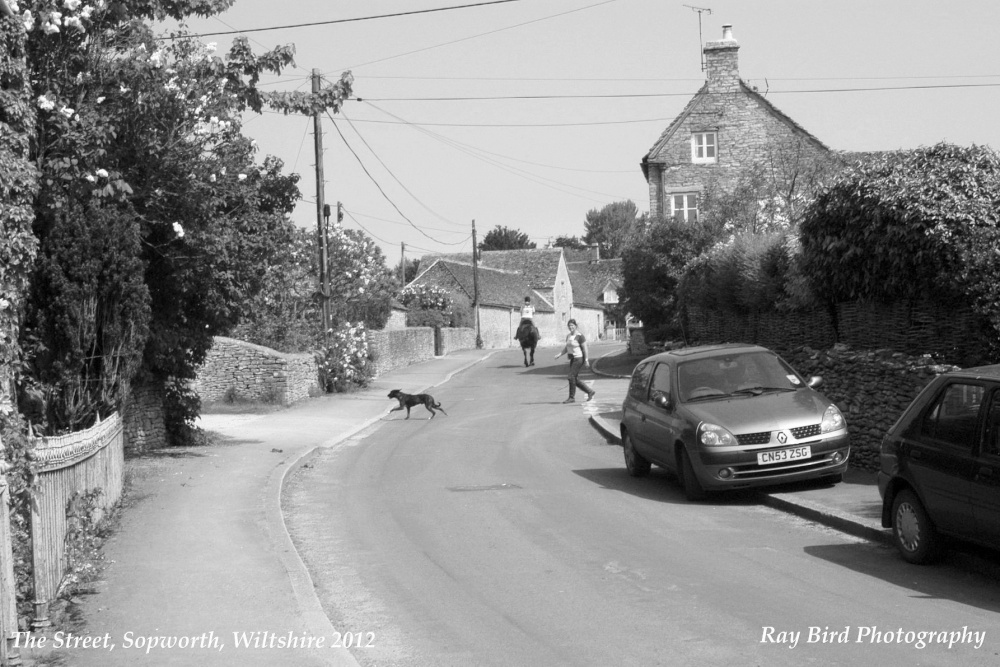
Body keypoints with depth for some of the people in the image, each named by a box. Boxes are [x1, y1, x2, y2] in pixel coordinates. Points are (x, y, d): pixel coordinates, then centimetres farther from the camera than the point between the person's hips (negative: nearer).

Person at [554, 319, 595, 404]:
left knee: (571, 377, -12)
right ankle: (590, 392, 22)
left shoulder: (580, 336, -13)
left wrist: (586, 360, -18)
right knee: (575, 379, 9)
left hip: (579, 358, -9)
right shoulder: (568, 336, 11)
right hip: (573, 359, 9)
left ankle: (572, 398, -5)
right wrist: (559, 354, 5)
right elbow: (566, 348, 18)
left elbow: (585, 348, -14)